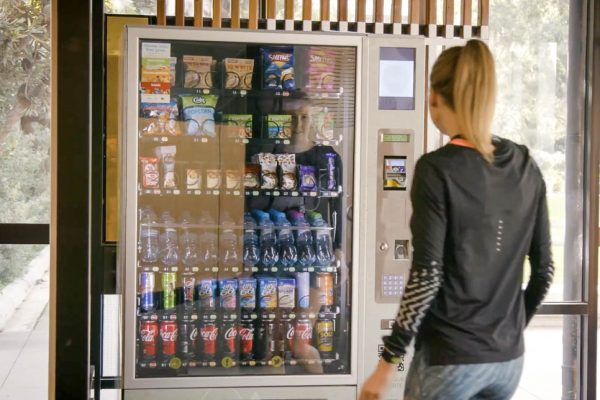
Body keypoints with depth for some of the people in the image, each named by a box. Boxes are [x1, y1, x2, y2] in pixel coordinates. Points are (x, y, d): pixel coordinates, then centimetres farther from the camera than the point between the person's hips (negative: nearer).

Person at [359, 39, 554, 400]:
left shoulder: (437, 169, -15)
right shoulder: (525, 166, 2)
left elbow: (426, 276, -18)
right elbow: (544, 268, 6)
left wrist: (387, 363, -11)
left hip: (449, 357, -5)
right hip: (508, 358, 6)